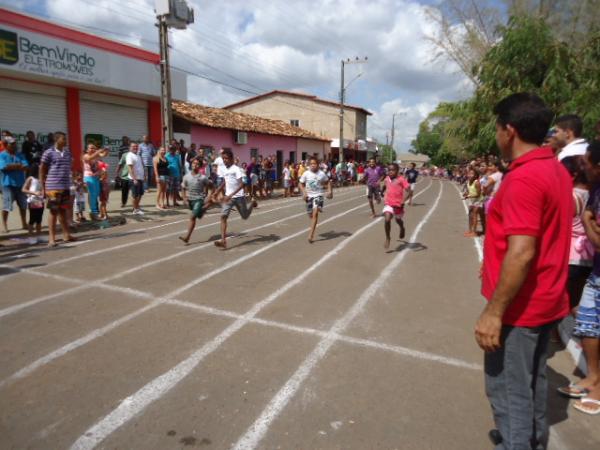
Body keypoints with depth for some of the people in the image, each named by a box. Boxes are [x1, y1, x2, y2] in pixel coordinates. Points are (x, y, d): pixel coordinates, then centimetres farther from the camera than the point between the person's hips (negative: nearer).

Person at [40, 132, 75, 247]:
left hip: (66, 187, 5)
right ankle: (51, 238, 5)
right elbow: (42, 170, -3)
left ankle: (66, 235, 21)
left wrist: (70, 184, 15)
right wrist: (43, 188, -7)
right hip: (53, 187, -5)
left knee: (63, 212, 13)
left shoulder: (68, 152, 12)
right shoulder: (49, 153, -4)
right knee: (53, 212, -1)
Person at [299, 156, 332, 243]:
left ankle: (311, 235, -18)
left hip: (318, 195, -2)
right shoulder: (306, 174, -4)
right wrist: (304, 192, -10)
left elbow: (328, 182, 12)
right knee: (310, 215, 10)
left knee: (315, 213, -18)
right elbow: (301, 184, 5)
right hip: (309, 196, 2)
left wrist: (330, 191, 1)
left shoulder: (321, 174, -4)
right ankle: (313, 228, 42)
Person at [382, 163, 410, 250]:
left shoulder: (401, 179, -14)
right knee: (387, 220, -18)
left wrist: (403, 200, -33)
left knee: (398, 220, 20)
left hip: (398, 204, -2)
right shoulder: (387, 179, 2)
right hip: (388, 204, 2)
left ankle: (402, 229, 56)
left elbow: (408, 189, -21)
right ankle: (387, 238, -1)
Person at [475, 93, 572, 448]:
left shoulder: (523, 178, -23)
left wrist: (493, 311, -24)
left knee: (508, 390, 5)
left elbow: (522, 253, -28)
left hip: (520, 307, -10)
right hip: (546, 300, 10)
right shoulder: (557, 170, 7)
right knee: (533, 381, 23)